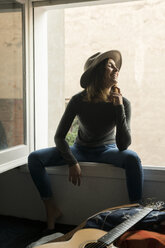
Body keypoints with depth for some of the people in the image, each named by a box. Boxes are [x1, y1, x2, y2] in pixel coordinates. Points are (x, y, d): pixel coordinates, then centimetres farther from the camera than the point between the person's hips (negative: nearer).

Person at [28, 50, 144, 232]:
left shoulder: (122, 102, -17)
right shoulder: (79, 101, -16)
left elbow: (123, 145, -24)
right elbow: (59, 137, -10)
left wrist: (119, 108, -29)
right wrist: (72, 163, -21)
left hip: (107, 151, -1)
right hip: (80, 149, 1)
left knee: (132, 158, -35)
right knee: (34, 158, -17)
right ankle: (51, 210, -7)